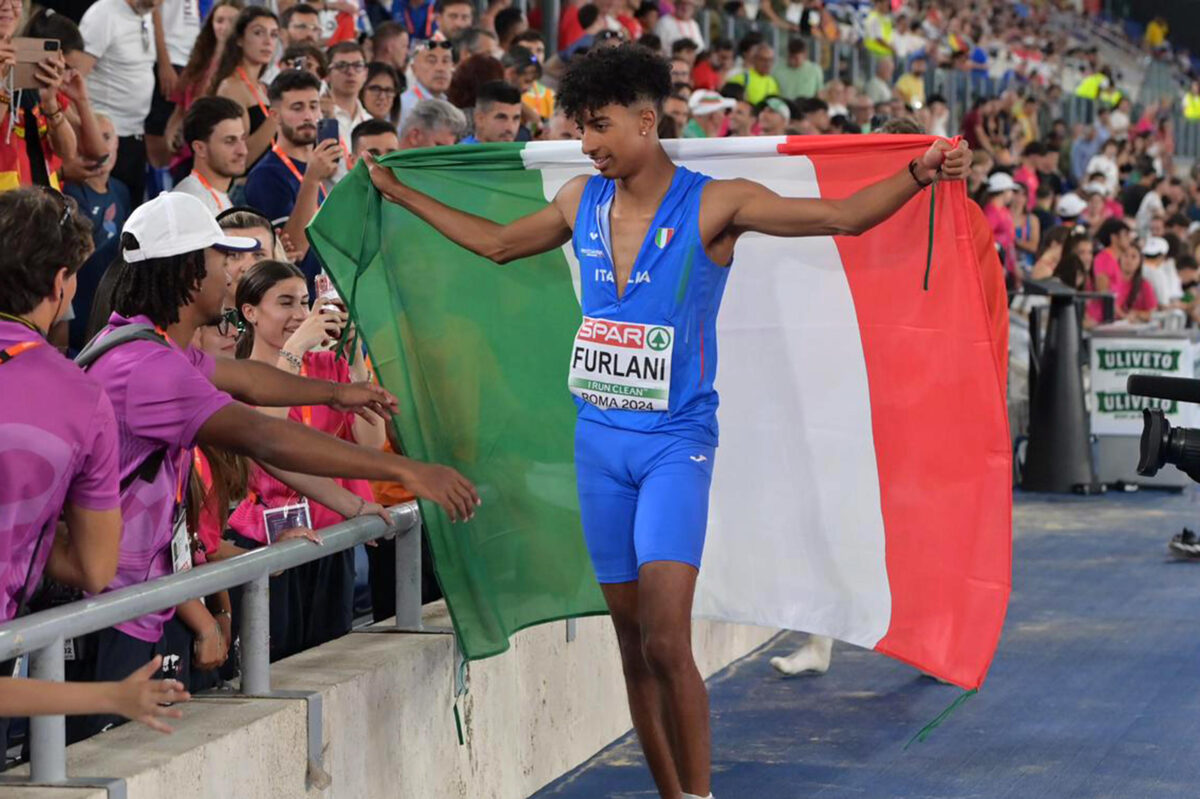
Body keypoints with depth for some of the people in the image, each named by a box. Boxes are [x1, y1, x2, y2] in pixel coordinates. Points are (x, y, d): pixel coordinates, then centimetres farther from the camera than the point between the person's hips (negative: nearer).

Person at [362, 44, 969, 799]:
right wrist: (401, 194, 29)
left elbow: (842, 216, -14)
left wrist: (919, 175, -29)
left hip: (676, 440, -5)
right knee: (634, 644, 8)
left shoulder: (713, 204, -9)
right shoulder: (583, 201, 6)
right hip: (600, 439, 5)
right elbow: (498, 243, 24)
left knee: (667, 643, -16)